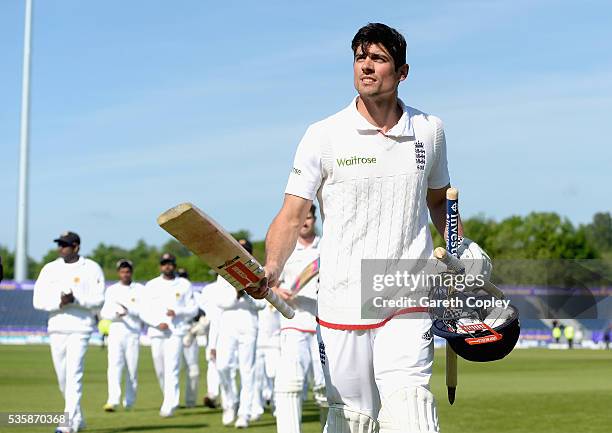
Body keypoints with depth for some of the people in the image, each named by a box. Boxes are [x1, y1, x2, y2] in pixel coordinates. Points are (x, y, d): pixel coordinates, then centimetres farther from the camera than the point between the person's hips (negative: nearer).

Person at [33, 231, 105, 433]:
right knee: (62, 378, 10)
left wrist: (75, 300, -22)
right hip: (56, 329, 4)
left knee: (74, 376, -13)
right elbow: (38, 301, 2)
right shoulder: (49, 269, 9)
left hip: (80, 328, -4)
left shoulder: (91, 269, 0)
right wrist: (59, 303, -15)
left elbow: (98, 300, -7)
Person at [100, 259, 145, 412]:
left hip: (133, 332, 0)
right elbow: (104, 313, 3)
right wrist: (116, 313, -16)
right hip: (115, 332, 0)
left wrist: (128, 308, -19)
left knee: (132, 367, 2)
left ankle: (129, 402, 15)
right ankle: (113, 401, -23)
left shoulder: (140, 289, 7)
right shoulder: (111, 290, 11)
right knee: (114, 366, -14)